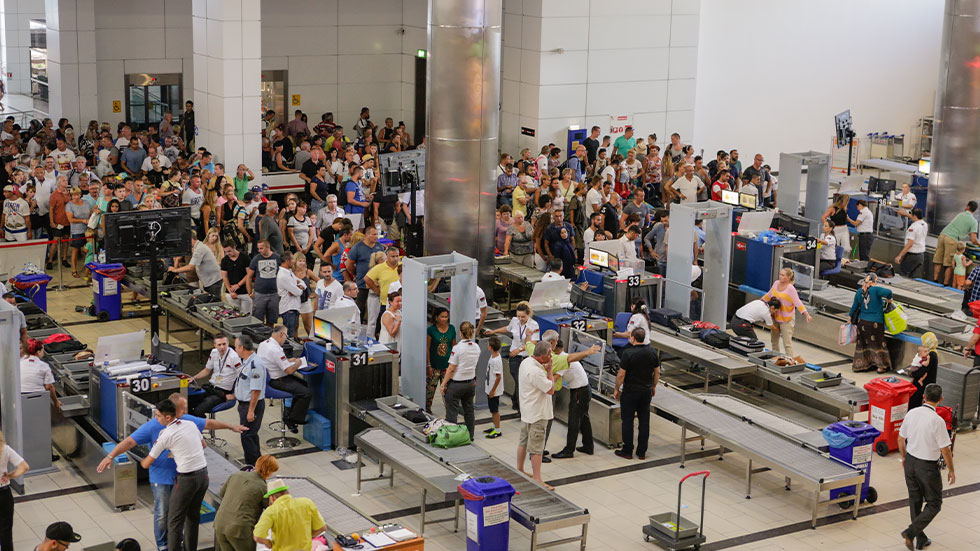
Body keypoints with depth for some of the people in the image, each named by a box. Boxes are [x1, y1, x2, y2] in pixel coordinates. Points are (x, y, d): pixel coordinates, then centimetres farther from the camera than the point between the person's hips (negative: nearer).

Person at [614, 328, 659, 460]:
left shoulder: (628, 353, -17)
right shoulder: (652, 352, -1)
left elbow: (621, 374, -15)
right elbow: (657, 372, 7)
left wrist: (617, 389, -1)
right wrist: (653, 387, 21)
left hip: (630, 392, -5)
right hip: (646, 392, 5)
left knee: (627, 421, 6)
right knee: (644, 421, 10)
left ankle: (627, 451, 11)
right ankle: (642, 452, 15)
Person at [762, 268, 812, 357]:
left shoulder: (791, 289, -18)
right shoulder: (776, 283, 1)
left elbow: (798, 303, -20)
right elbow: (769, 295, 18)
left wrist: (806, 314, -30)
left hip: (786, 319, -7)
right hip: (775, 317, 7)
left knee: (787, 343, -10)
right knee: (774, 340, 17)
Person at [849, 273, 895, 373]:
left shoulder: (859, 292, 2)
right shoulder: (875, 290, -15)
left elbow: (854, 307, 9)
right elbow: (888, 292, -30)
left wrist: (850, 318, 20)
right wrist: (889, 299, -9)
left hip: (862, 322, 5)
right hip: (875, 323, -5)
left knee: (863, 344, 16)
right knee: (878, 343, 9)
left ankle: (860, 365, 20)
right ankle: (881, 366, 14)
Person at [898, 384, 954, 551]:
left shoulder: (911, 414, -5)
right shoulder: (937, 421, -22)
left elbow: (901, 439, 6)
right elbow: (945, 450, -17)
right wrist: (951, 470, -2)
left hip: (910, 462, 6)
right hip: (928, 467, -6)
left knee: (915, 501, 17)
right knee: (934, 504, 10)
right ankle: (911, 531, -6)